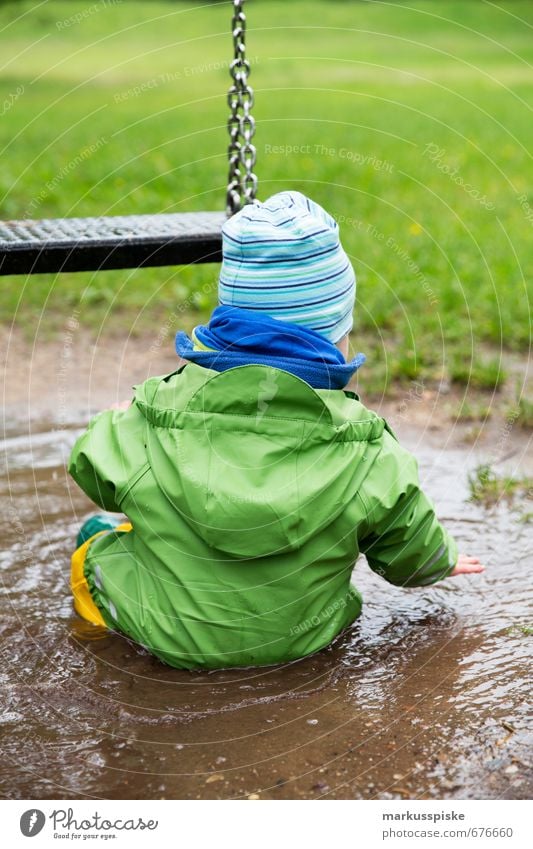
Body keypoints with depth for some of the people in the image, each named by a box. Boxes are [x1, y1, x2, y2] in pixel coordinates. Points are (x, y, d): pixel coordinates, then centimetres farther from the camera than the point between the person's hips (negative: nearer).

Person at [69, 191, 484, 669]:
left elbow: (92, 471, -2)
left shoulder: (148, 422, -21)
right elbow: (410, 552, -6)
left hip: (170, 642, -1)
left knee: (97, 533, 22)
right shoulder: (368, 455, -19)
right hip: (300, 642, 1)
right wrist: (442, 562, 19)